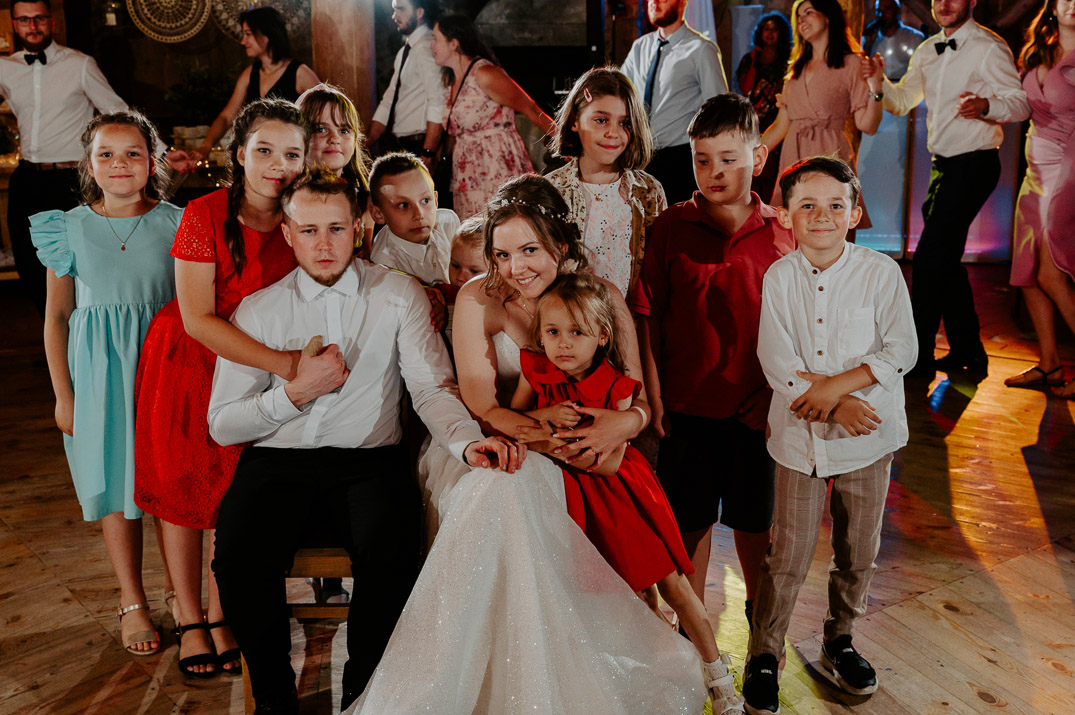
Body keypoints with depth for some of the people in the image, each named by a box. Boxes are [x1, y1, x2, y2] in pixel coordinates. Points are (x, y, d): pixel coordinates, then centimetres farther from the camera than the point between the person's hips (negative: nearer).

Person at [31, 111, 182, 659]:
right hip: (99, 368, 1)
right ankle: (132, 603, 23)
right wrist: (63, 395, 2)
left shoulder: (174, 224, 0)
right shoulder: (69, 229, 1)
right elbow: (57, 317, 5)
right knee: (116, 487, 8)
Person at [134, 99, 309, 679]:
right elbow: (197, 319, -22)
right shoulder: (205, 214, -20)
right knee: (181, 485, 8)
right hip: (188, 363, -2)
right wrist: (285, 363, -29)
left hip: (257, 368, 3)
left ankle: (223, 615, 28)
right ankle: (190, 622, 26)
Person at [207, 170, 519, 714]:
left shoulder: (397, 296, 7)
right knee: (238, 562, -26)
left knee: (392, 562, -30)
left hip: (370, 461, -1)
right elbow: (222, 425, 7)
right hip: (277, 463, 1)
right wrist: (295, 392, -8)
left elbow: (432, 389, -2)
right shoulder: (257, 311, 9)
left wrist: (469, 441, -23)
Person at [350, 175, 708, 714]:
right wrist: (545, 433, -28)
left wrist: (627, 421, -24)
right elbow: (480, 406, -12)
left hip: (577, 467, 1)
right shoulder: (477, 300, -6)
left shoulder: (602, 298, 0)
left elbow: (638, 397, 1)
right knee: (506, 480, -36)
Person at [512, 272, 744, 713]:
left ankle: (718, 675, 16)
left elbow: (610, 461, -18)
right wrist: (546, 415, -15)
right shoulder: (535, 373, -8)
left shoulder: (616, 387, -16)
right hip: (567, 492, 2)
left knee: (670, 580, 1)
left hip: (614, 490, -2)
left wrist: (556, 443, -25)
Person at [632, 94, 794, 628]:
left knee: (754, 516, 17)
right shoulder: (671, 228, -5)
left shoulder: (780, 235, -3)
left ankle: (759, 609, 42)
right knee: (690, 517, 13)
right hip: (687, 402, -1)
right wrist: (654, 395, -5)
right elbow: (648, 316, -4)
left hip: (756, 405, 1)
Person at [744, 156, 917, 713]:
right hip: (799, 438, -1)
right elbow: (777, 362, -9)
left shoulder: (881, 272, -5)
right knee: (787, 557, 2)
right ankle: (763, 656, 21)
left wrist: (835, 384, -18)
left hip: (868, 439, 1)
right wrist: (838, 407, -17)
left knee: (858, 553, 14)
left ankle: (839, 641, 38)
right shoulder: (778, 277, -3)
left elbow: (901, 351, -10)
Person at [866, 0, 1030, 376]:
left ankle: (918, 359, -2)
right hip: (944, 163, 9)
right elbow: (902, 101, 16)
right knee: (945, 260, 15)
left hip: (975, 164, -9)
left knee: (929, 260, -11)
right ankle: (967, 351, 28)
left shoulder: (989, 48, -10)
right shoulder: (928, 50, 13)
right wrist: (879, 80, -3)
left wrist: (985, 106, -34)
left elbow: (1021, 103, -14)